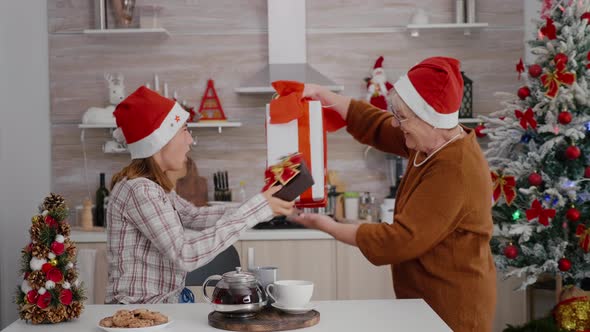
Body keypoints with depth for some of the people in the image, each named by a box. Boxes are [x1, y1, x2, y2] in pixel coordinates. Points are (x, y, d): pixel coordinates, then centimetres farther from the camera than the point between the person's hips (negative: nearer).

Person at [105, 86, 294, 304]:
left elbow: (194, 216, 11)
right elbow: (184, 255, -26)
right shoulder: (139, 190, -20)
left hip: (160, 308, 8)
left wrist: (265, 208, -1)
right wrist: (254, 210, -22)